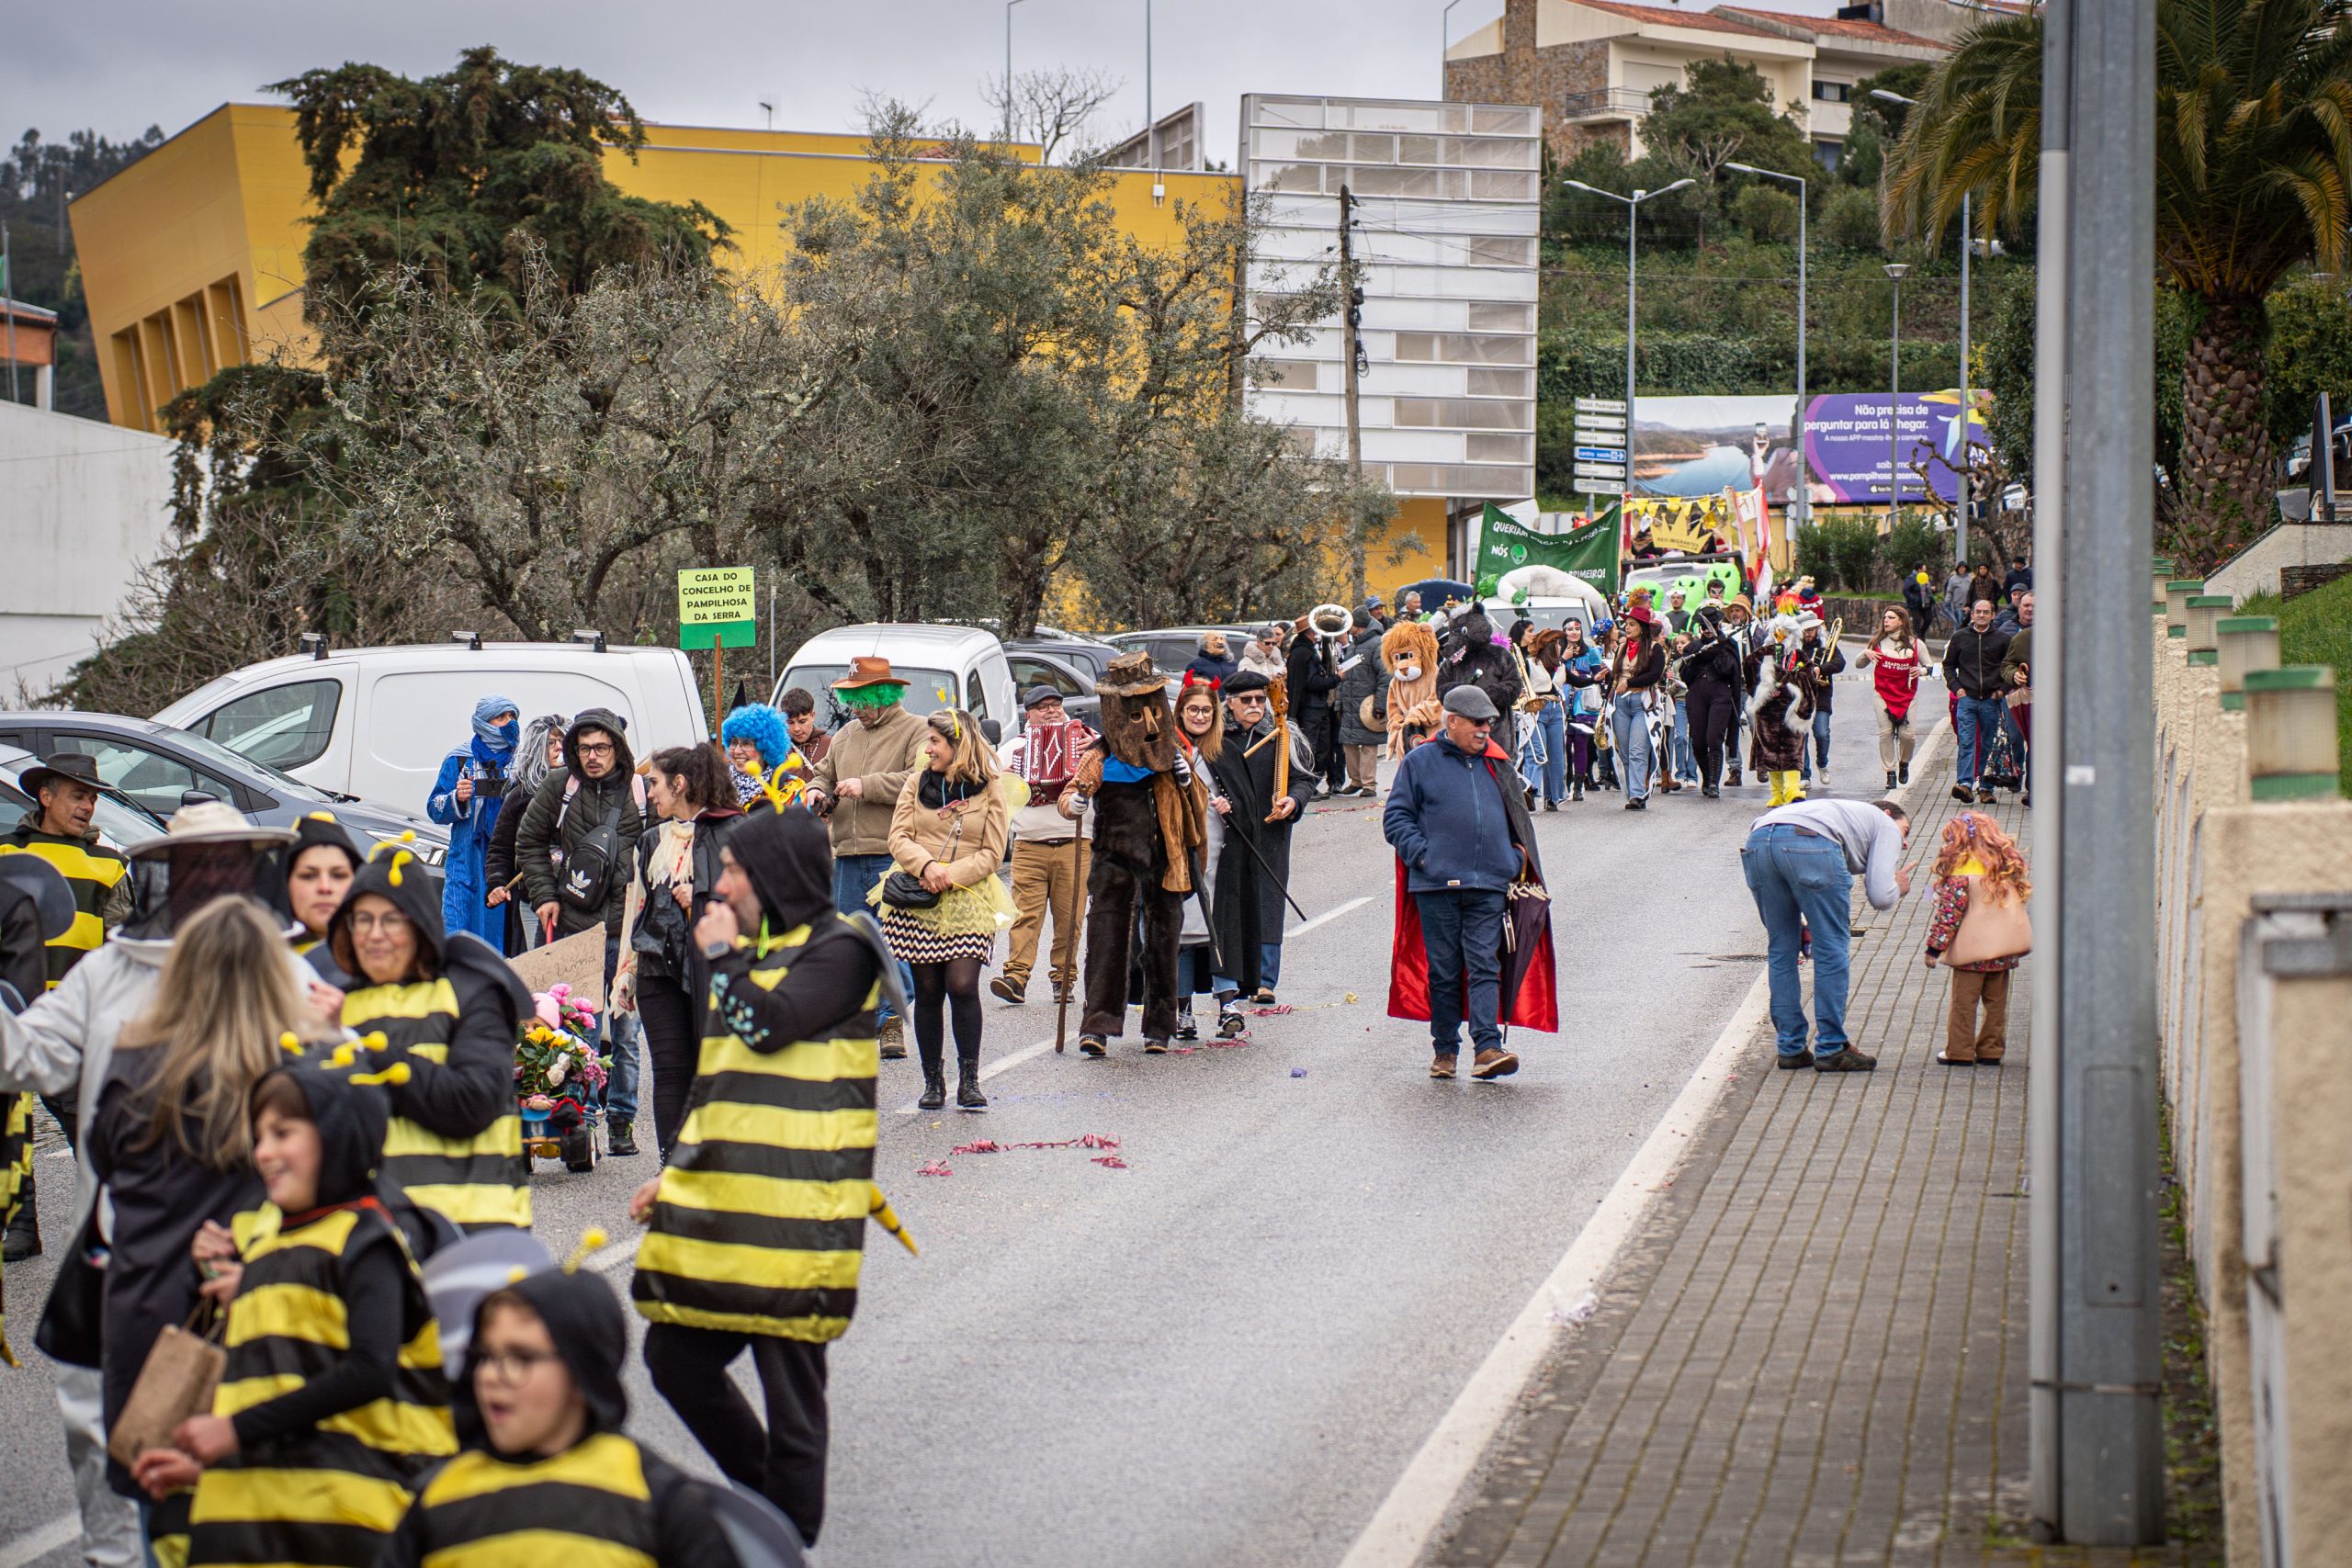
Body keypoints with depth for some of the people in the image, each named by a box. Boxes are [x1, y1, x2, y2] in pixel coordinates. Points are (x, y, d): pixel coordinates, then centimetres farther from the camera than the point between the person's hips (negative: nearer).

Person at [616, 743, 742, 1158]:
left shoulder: (733, 831, 0)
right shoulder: (652, 841, 20)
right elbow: (635, 907, 22)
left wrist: (701, 903, -11)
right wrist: (625, 971, 17)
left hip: (714, 965, -5)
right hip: (659, 965, 5)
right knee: (670, 1069, 3)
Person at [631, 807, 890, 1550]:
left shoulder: (841, 948, -6)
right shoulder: (754, 948, 19)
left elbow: (766, 1026, -21)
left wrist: (723, 956, -6)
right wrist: (675, 1170, 18)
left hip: (793, 1208, -8)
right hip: (721, 1201, 9)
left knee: (788, 1385, -2)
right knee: (675, 1356, 9)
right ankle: (760, 1493, 26)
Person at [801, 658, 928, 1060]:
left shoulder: (915, 731, -2)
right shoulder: (847, 736, 20)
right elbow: (825, 771, 32)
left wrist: (867, 786, -16)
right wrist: (817, 790, 7)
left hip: (893, 856, -7)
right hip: (848, 857, 7)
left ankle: (892, 1019, -3)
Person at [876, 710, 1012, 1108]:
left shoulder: (988, 790, 4)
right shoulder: (917, 783, 11)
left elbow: (992, 854, 1)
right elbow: (898, 837, 4)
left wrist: (951, 874, -14)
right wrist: (926, 866, -15)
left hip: (968, 899, -2)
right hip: (918, 899, 2)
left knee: (962, 985, -14)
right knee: (927, 990, 1)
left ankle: (969, 1079, -5)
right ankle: (932, 1080, 10)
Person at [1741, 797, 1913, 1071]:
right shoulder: (1886, 826, 27)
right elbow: (1880, 896, 14)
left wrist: (1801, 925, 32)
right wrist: (1898, 887, 35)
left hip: (1757, 840, 6)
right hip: (1810, 843, -6)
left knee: (1780, 949, 17)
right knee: (1832, 950, 7)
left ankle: (1790, 1049, 21)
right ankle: (1831, 1049, 11)